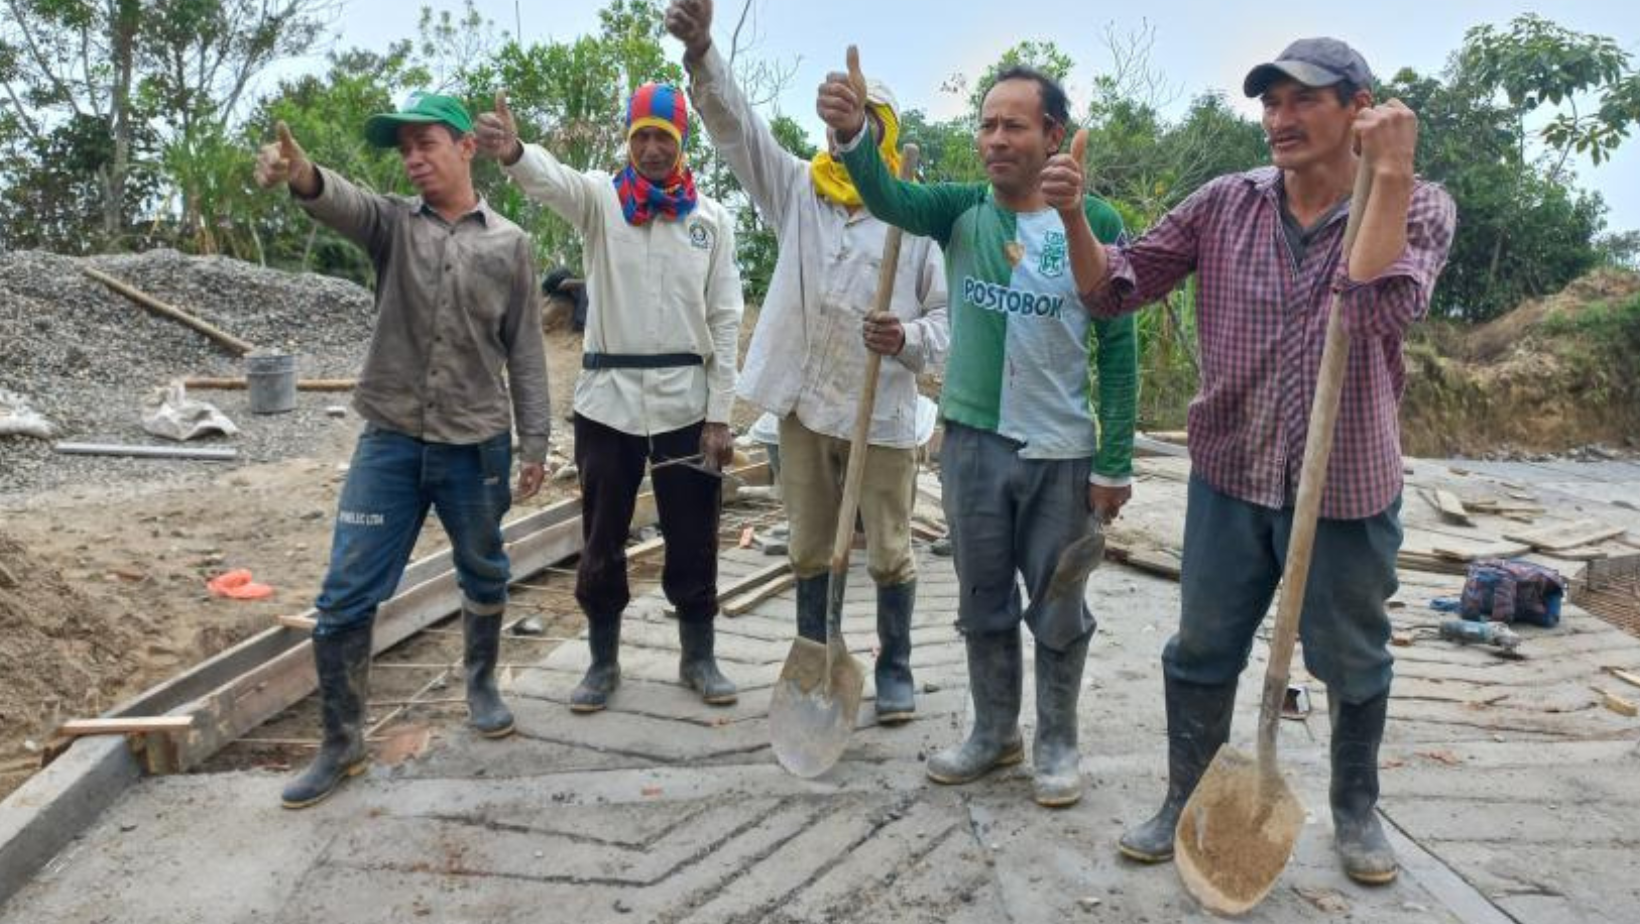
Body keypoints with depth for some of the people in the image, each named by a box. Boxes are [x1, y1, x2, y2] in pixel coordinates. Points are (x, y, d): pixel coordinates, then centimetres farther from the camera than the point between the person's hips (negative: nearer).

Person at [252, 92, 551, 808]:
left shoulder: (510, 244, 3)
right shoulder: (392, 223, 3)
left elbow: (525, 351, 4)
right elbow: (343, 203, -22)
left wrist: (534, 440, 1)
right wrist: (303, 176, -45)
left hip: (478, 443, 0)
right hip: (390, 440, 0)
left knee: (484, 577, 15)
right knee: (346, 594, -1)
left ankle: (482, 683, 40)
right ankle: (341, 743, 13)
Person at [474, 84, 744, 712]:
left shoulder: (711, 218, 4)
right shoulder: (600, 198, 2)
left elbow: (724, 321, 3)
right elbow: (552, 180, -22)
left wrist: (719, 415, -2)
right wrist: (513, 152, -46)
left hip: (686, 401, 1)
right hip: (608, 398, 0)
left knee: (693, 538, 9)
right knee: (602, 537, 9)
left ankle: (698, 658, 27)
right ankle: (603, 662, 26)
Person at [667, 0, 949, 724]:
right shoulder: (798, 190, 7)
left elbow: (949, 317, -1)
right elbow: (737, 127, -4)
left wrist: (909, 339, -23)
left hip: (883, 413, -3)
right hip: (805, 406, 3)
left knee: (889, 554, 8)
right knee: (809, 551, 14)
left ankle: (894, 671, 25)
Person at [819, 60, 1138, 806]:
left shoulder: (1094, 222, -6)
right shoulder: (962, 209, 0)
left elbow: (1118, 347, -4)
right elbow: (890, 199, -20)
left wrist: (1115, 461, -6)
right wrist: (853, 136, -41)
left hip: (1062, 451, -2)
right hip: (973, 439, 3)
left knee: (1057, 609, 9)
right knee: (983, 602, 14)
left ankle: (1057, 743, 28)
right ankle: (994, 732, 32)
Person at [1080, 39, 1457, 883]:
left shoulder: (1416, 207, -7)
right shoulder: (1224, 204, -1)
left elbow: (1378, 313, -27)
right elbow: (1115, 291, -2)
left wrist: (1390, 172, -28)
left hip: (1346, 487, -1)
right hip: (1229, 476, 2)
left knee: (1352, 665, 16)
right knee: (1201, 654, 12)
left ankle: (1355, 811, 40)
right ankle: (1186, 803, 32)